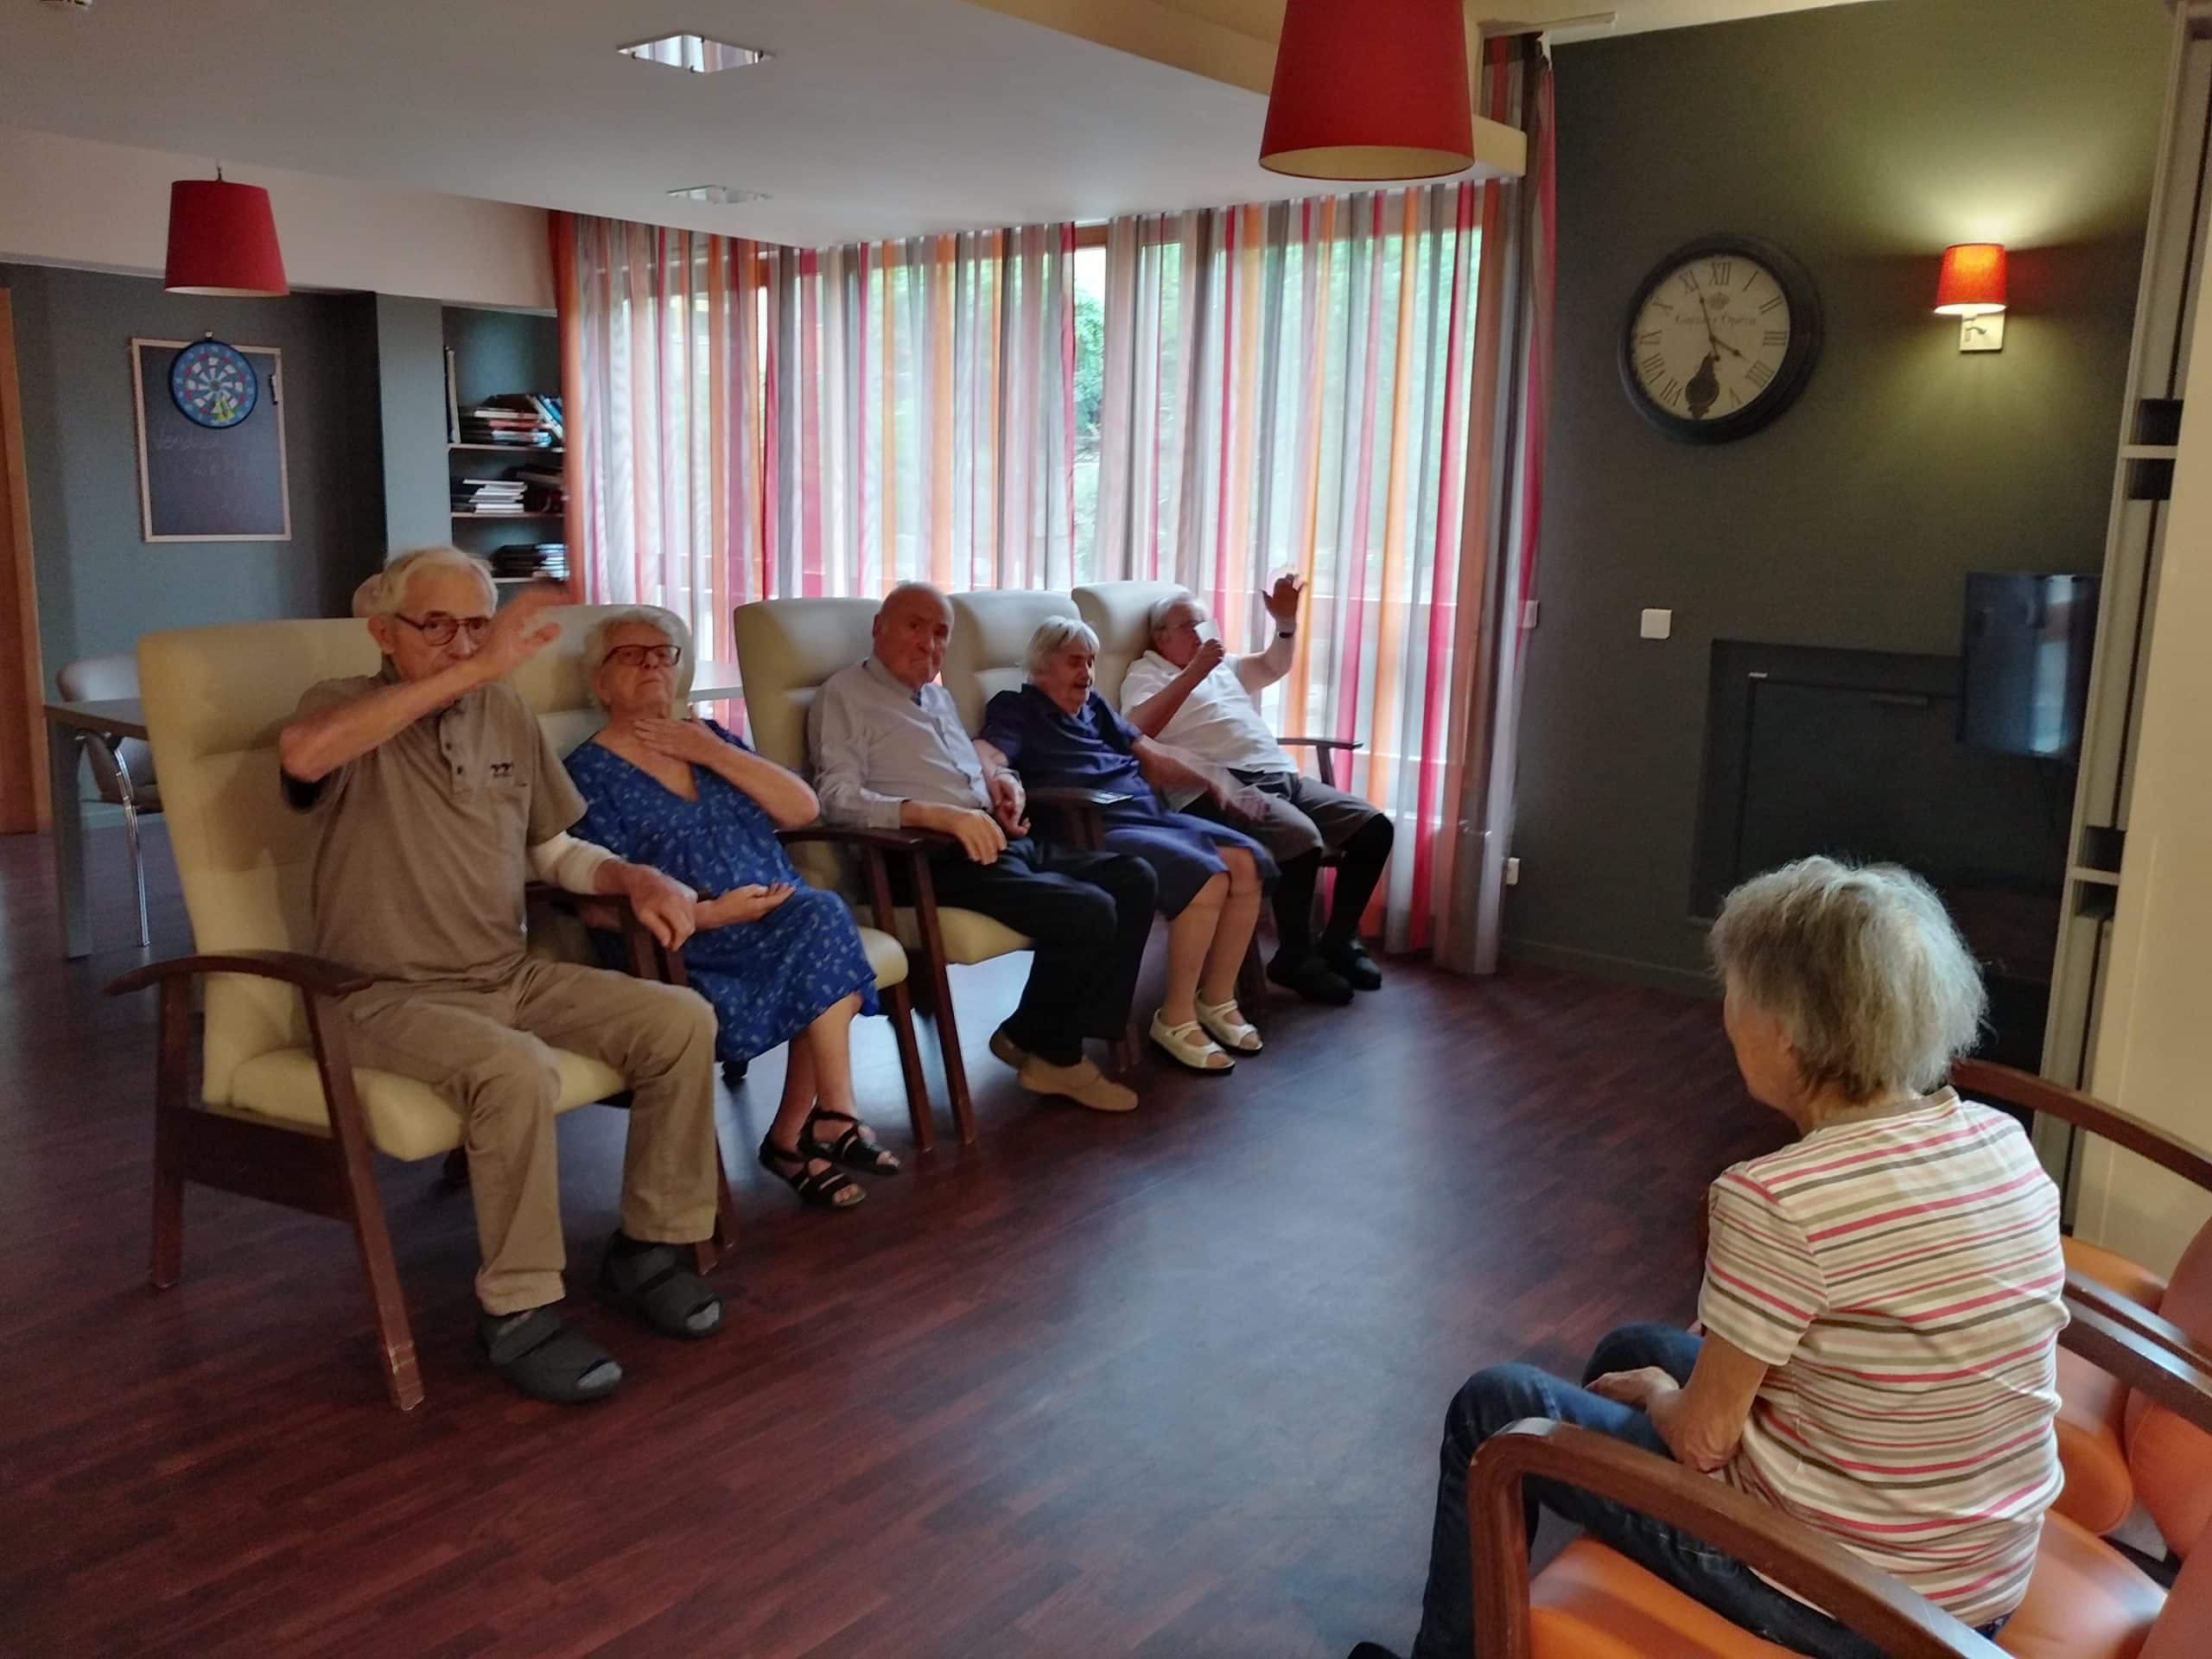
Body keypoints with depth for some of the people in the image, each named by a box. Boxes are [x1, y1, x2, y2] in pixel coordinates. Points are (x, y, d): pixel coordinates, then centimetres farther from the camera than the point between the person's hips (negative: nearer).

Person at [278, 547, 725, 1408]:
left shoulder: (507, 714, 9)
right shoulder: (347, 705, -9)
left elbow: (551, 849, 18)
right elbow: (302, 753, -36)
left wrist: (635, 877, -4)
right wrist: (472, 671, -39)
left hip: (509, 975, 6)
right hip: (390, 996, -6)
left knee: (681, 1020, -10)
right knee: (515, 1068, -35)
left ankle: (649, 1245, 4)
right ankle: (518, 1312, -17)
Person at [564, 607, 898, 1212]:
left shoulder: (706, 736, 17)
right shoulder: (590, 772, 3)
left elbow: (803, 809, 6)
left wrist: (714, 753, -3)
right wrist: (711, 914, -18)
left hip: (782, 926, 5)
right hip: (691, 949, -5)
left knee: (819, 920, -26)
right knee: (822, 919, -26)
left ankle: (792, 1133, -15)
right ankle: (836, 1117, -18)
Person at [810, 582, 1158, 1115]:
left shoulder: (937, 695, 25)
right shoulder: (845, 695, -1)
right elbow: (838, 798, -16)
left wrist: (1006, 782, 8)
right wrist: (941, 815, -28)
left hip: (1003, 843, 9)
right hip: (937, 858, -9)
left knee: (1132, 879, -4)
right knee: (1088, 912, -23)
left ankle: (1066, 1041, 0)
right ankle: (1044, 1048, 1)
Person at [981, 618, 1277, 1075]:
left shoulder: (1094, 705, 25)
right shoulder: (1017, 710, 4)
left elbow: (1153, 760, 23)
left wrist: (1212, 783, 11)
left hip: (1152, 816, 8)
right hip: (1097, 831, -8)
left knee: (1247, 861, -14)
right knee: (1206, 877, -28)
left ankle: (1217, 998, -2)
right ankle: (1175, 1018, -15)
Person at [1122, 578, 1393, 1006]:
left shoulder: (1222, 666, 31)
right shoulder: (1147, 673, 7)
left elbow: (1274, 666, 33)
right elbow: (1138, 729, -12)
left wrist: (1286, 622, 14)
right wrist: (1194, 674, -19)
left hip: (1283, 777, 8)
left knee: (1373, 826, -6)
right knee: (1302, 838, -33)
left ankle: (1338, 940, 7)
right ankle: (1295, 957, -13)